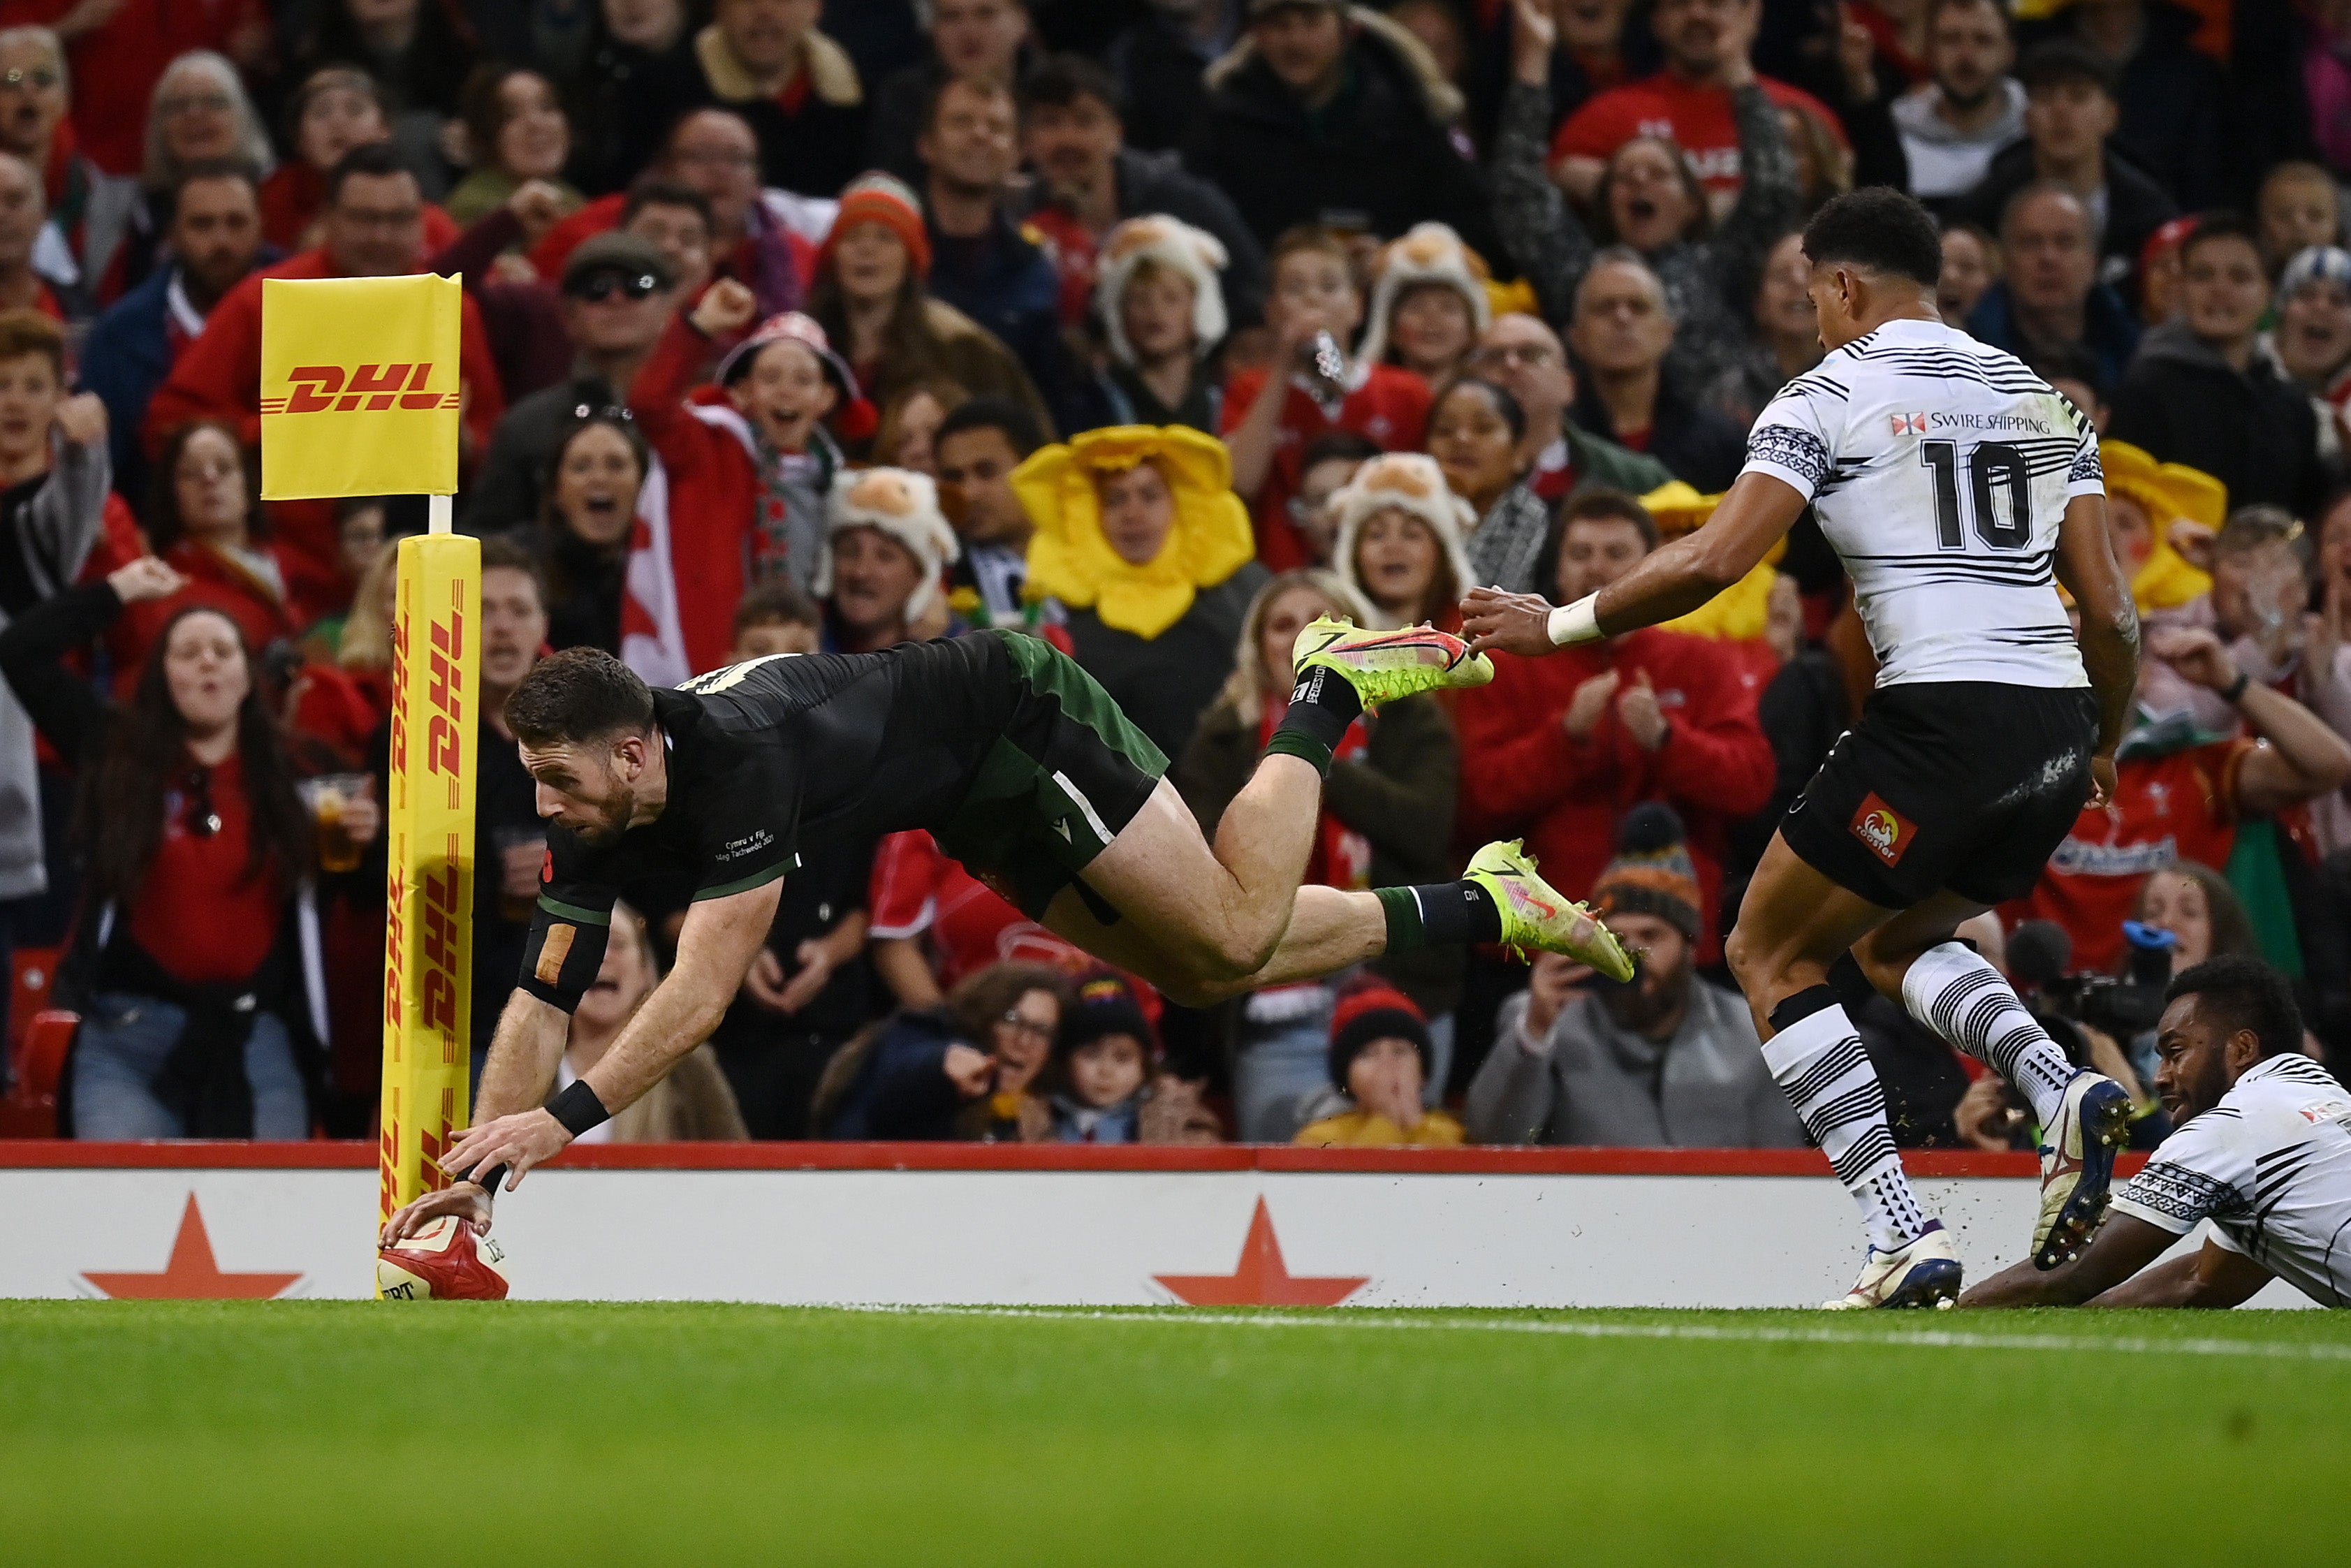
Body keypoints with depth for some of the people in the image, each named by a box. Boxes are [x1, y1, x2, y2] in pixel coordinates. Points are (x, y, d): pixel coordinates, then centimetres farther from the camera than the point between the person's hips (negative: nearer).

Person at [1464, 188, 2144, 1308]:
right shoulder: (2041, 397, 18)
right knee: (1895, 942, 28)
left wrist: (1564, 625, 2)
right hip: (2057, 726, 7)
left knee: (1770, 956, 9)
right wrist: (2104, 753, 29)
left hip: (1944, 713, -7)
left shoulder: (1831, 394, 1)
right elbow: (2112, 612, 15)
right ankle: (2062, 1091, -1)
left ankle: (1905, 1238, -7)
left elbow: (1713, 561, -10)